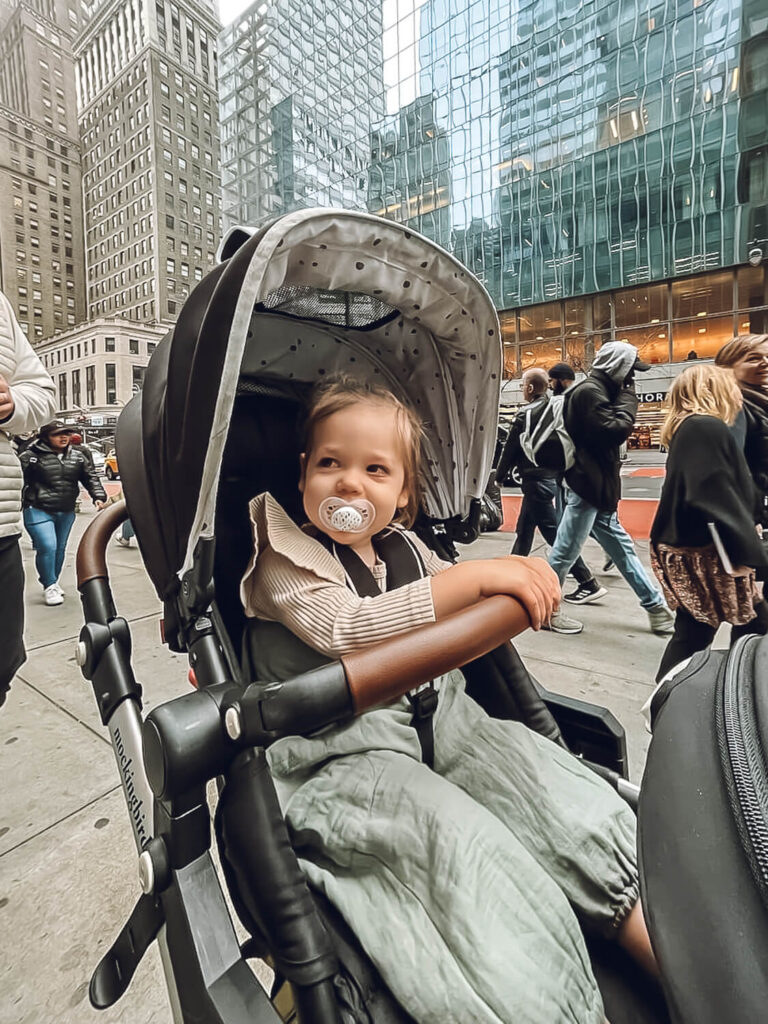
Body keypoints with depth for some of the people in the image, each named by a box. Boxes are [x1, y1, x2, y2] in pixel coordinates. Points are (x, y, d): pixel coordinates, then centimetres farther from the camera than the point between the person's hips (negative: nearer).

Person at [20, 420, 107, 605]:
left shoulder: (77, 456, 7)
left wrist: (99, 496, -3)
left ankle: (53, 582, 34)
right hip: (38, 511, -5)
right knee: (47, 547, -14)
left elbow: (91, 477, 10)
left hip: (66, 513, 5)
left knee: (60, 548, 15)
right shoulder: (31, 456, -8)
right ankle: (49, 586, 3)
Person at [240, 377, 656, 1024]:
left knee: (543, 769, -12)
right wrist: (475, 576, -29)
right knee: (459, 834, -28)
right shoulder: (284, 561, -8)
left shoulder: (402, 547, 9)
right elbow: (346, 629, -27)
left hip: (436, 713, 6)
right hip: (342, 747, -5)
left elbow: (462, 609, 22)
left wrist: (520, 578, 0)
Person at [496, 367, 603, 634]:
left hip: (536, 479, -8)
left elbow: (511, 450, -6)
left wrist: (499, 476, 6)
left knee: (556, 537, -8)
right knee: (524, 530, 17)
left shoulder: (526, 414, -12)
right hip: (552, 475, 8)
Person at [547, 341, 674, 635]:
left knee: (622, 549, 15)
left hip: (597, 487, 11)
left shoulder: (598, 391, 18)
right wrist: (628, 397, -8)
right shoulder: (590, 391, -13)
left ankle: (656, 607, 26)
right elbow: (615, 430, -19)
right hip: (587, 485, -11)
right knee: (565, 552, -1)